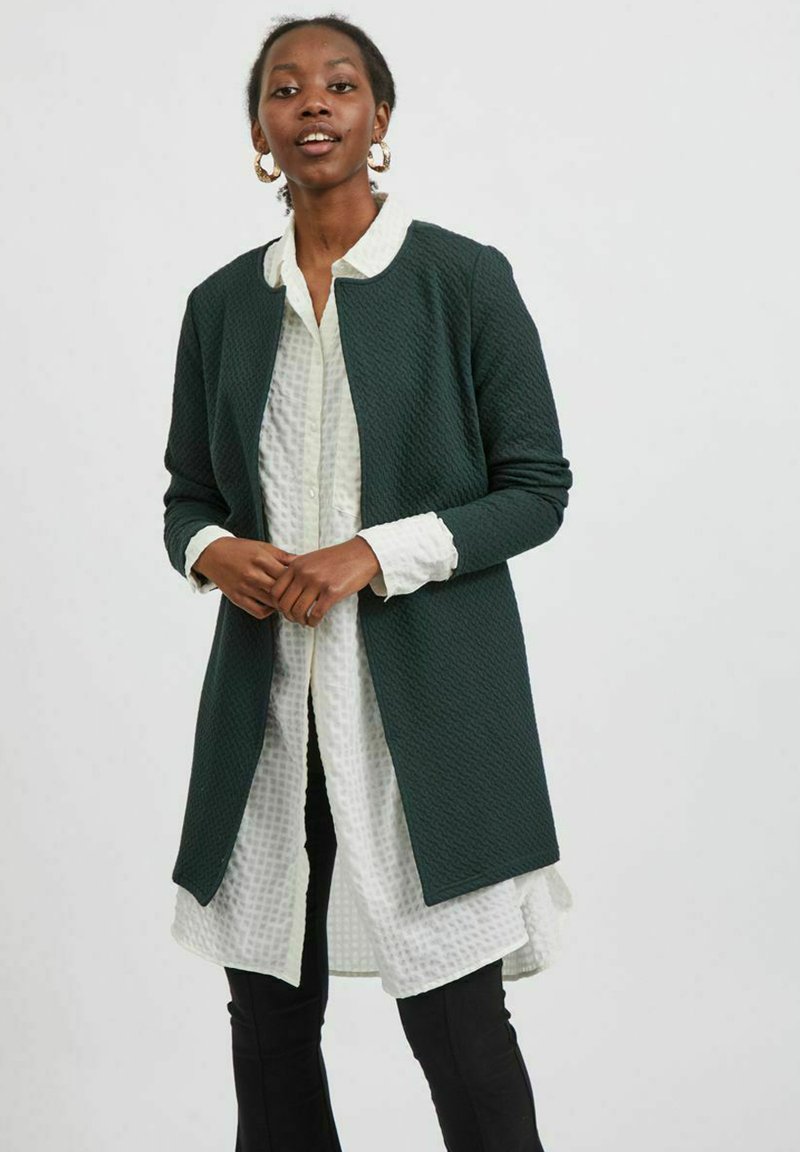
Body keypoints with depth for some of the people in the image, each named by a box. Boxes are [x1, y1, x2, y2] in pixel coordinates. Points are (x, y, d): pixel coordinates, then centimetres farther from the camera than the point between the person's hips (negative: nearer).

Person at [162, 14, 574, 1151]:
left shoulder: (465, 280, -2)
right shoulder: (223, 303, 10)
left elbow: (538, 489, -3)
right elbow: (186, 492, 17)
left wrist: (374, 555, -15)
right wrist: (210, 549, -7)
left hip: (427, 697, -4)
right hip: (268, 698, 4)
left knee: (458, 1019, -2)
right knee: (267, 1017, 10)